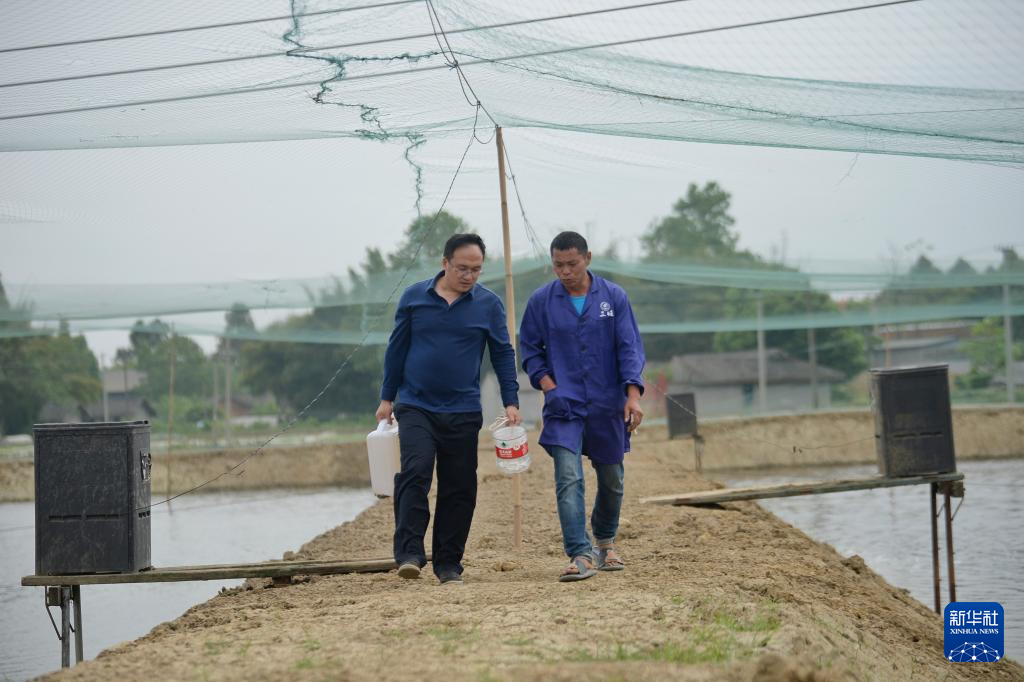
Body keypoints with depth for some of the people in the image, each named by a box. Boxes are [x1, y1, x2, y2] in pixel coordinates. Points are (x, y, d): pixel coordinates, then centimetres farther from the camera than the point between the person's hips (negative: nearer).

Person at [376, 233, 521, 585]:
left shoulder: (489, 304, 1)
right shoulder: (414, 297, 2)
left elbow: (503, 354, 6)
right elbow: (396, 349, 9)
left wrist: (511, 402, -2)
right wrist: (387, 398, 9)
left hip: (463, 412, 1)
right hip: (416, 407, -1)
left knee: (459, 489, 3)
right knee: (414, 474, -18)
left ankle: (448, 563, 11)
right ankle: (409, 553, -20)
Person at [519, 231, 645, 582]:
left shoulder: (613, 297, 0)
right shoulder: (541, 301, 1)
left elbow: (630, 347, -1)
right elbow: (528, 348, 10)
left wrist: (633, 394, -13)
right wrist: (546, 382, -6)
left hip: (607, 407, 1)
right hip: (564, 406, -1)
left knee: (611, 480, 12)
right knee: (568, 478, -16)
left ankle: (605, 542, 36)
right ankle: (580, 555, -20)